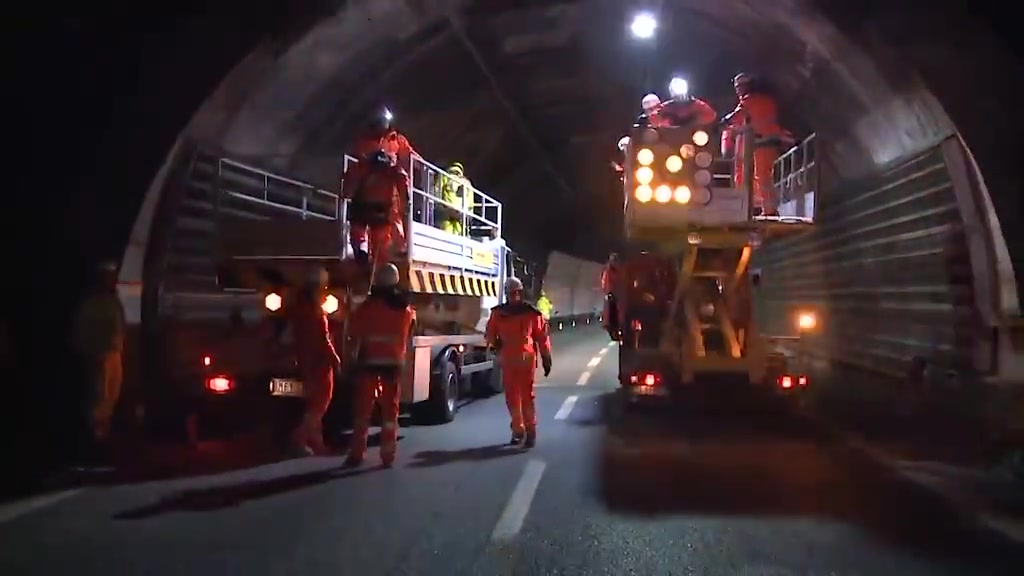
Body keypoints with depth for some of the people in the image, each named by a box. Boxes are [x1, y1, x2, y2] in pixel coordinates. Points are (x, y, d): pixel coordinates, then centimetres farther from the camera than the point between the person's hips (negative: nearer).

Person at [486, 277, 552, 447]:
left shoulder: (531, 313, -3)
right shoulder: (498, 313, 6)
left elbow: (542, 336, 0)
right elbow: (491, 332, 18)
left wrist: (546, 358, 0)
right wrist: (495, 343, -1)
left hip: (526, 359, -4)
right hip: (507, 360, 4)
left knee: (526, 395, -6)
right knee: (511, 396, 9)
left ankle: (531, 431, 1)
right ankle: (518, 430, 22)